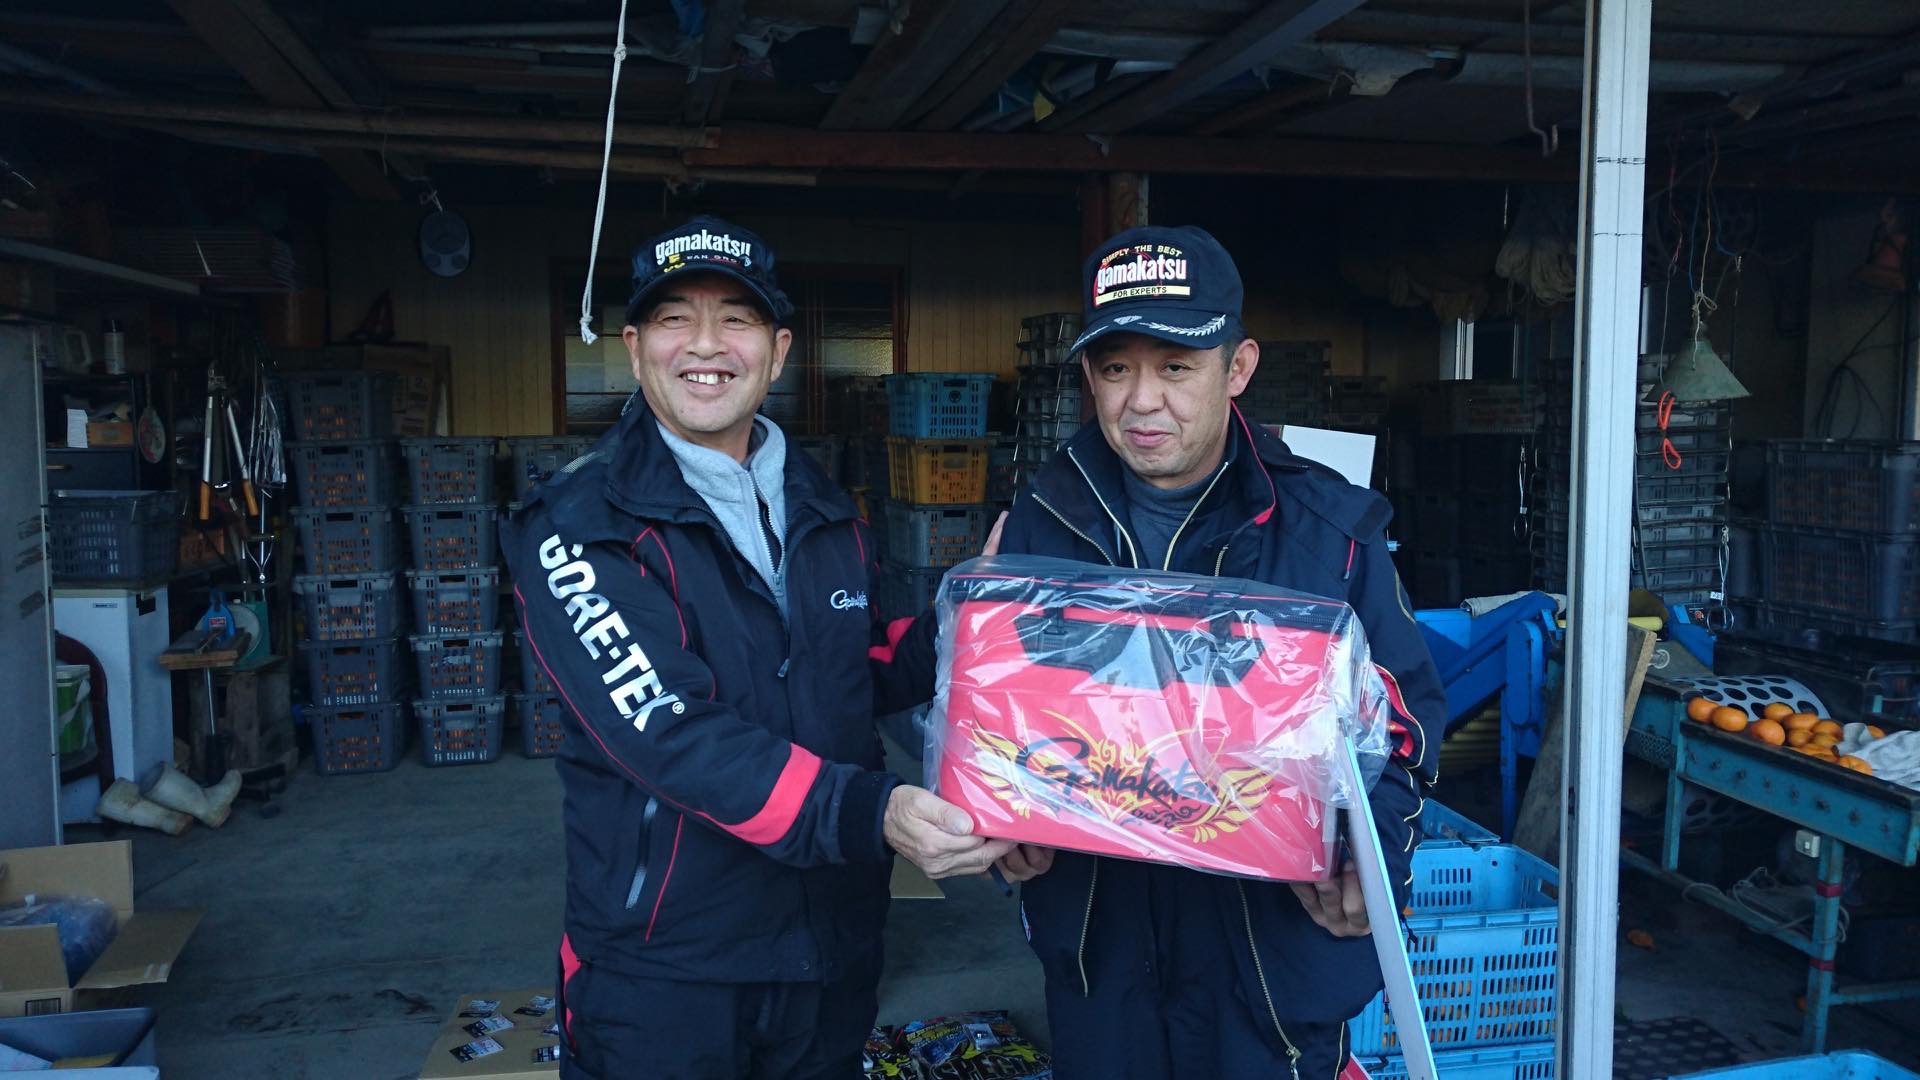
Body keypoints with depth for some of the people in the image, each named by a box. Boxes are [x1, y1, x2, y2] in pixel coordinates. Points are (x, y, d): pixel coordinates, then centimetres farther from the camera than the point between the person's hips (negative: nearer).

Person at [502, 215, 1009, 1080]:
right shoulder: (579, 527, -14)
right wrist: (869, 814, -36)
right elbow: (670, 734, -25)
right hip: (662, 969, -5)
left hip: (836, 948, 6)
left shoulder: (824, 512, 6)